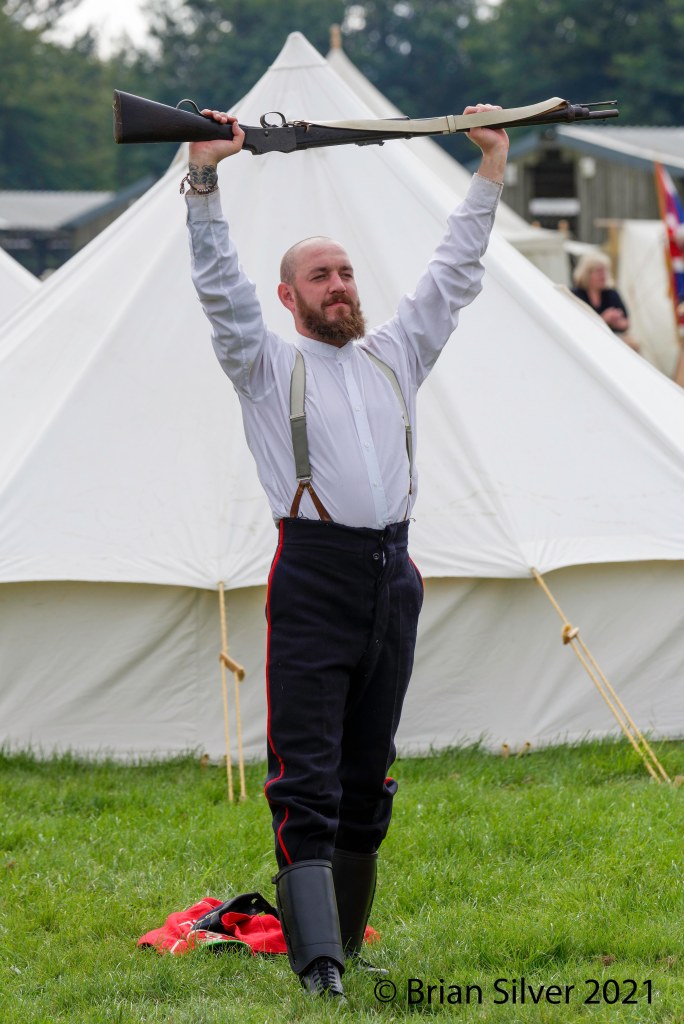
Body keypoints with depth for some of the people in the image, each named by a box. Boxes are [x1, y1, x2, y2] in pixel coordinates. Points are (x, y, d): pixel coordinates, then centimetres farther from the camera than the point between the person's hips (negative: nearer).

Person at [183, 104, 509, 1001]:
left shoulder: (393, 356, 19)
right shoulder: (268, 364, 7)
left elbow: (454, 274, 20)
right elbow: (220, 287, -6)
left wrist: (491, 169, 17)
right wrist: (204, 178, -15)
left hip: (393, 575, 5)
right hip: (314, 575, -5)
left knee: (368, 776, 10)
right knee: (307, 781, -11)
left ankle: (346, 941, 19)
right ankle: (316, 959, -18)